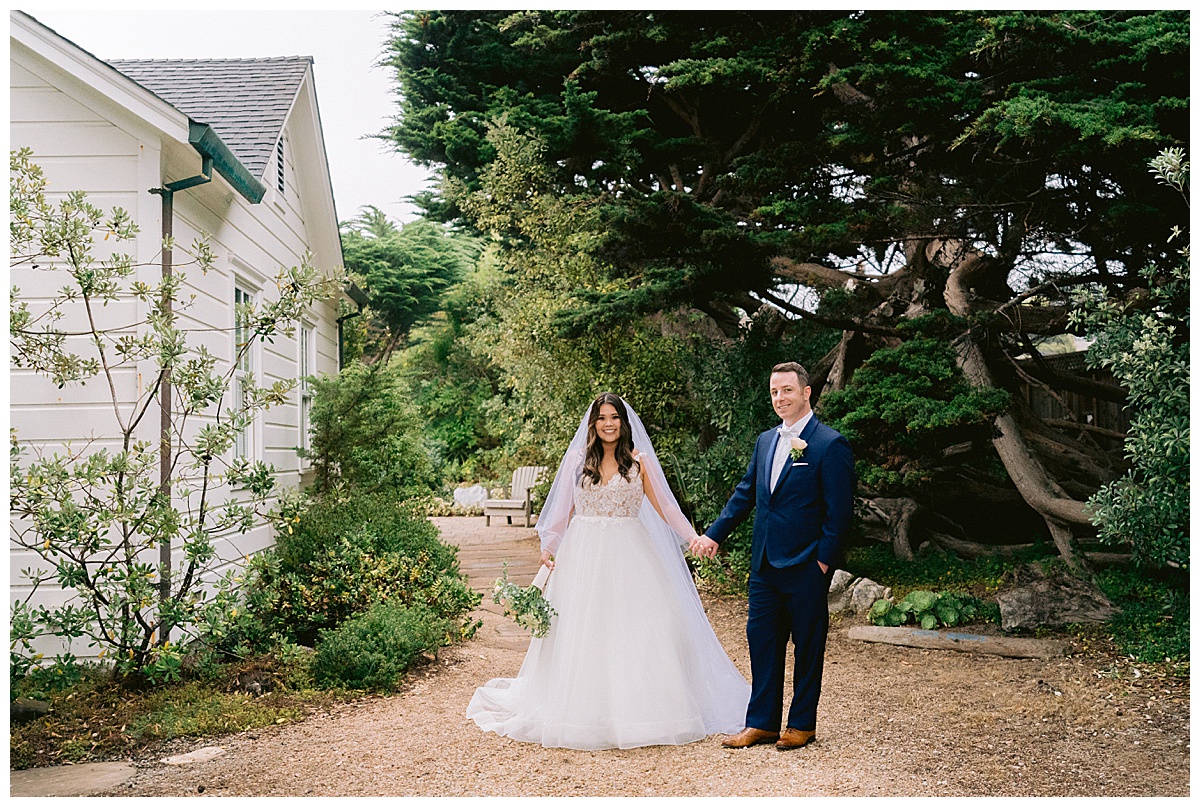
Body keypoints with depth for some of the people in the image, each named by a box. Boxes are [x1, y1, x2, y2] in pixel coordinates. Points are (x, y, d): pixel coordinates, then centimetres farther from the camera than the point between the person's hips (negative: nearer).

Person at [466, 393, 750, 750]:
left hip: (628, 557, -1)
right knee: (580, 631, 2)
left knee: (634, 631, -4)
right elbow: (563, 510, 10)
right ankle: (584, 711, 11)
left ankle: (635, 711, 5)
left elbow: (664, 506, 1)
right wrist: (548, 547, -1)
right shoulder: (577, 460, 7)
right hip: (583, 556, 2)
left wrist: (692, 536, -11)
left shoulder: (639, 462, 3)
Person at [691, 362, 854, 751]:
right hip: (765, 563, 7)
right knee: (761, 639, 9)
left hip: (806, 567, -6)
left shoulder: (830, 445, -9)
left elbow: (839, 510, -10)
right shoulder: (765, 441, 12)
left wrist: (824, 559, -13)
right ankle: (761, 723, 19)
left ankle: (802, 724, 19)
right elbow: (745, 494, 18)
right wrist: (714, 535, 14)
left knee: (808, 645, 6)